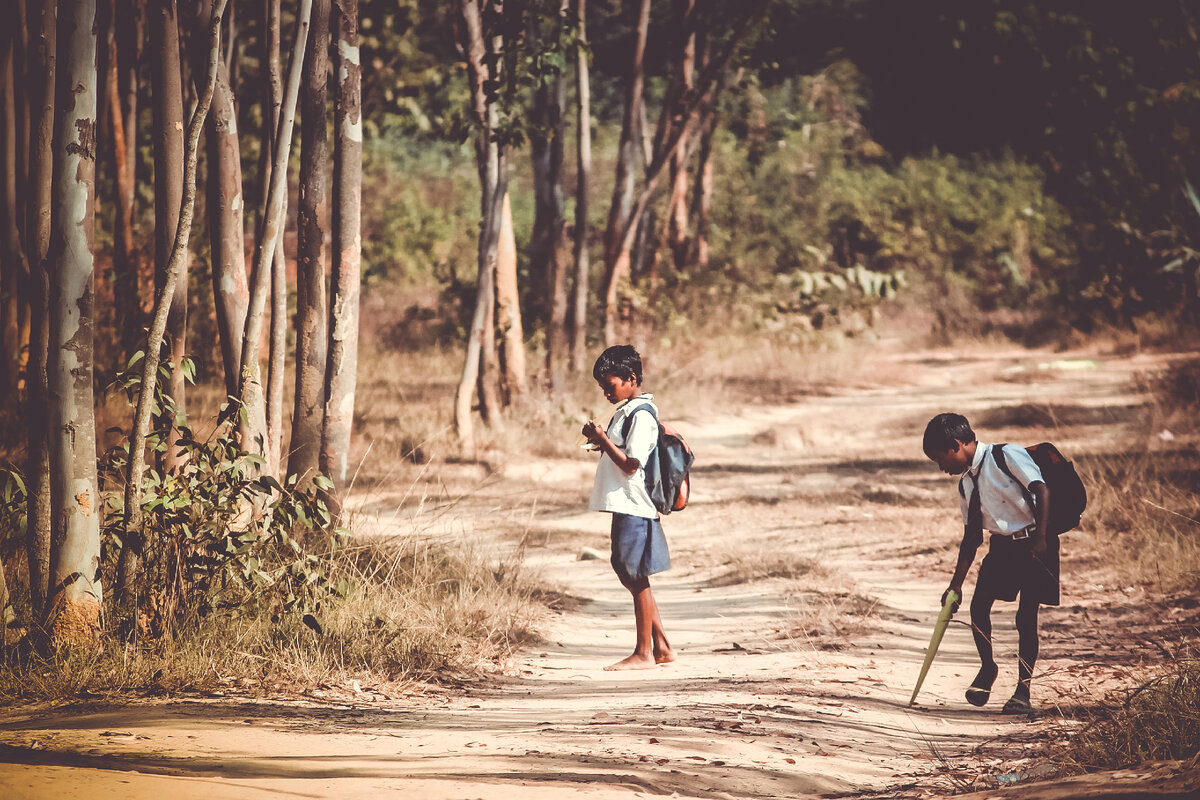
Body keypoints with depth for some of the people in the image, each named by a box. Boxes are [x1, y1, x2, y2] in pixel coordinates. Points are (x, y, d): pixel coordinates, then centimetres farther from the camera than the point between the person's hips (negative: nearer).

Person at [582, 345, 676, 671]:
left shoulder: (640, 416, -16)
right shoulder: (628, 411, 15)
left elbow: (630, 465, -19)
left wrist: (604, 440, -18)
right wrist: (602, 443, 7)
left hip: (634, 506, -10)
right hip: (627, 506, 10)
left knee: (637, 579, -3)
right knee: (633, 578, 14)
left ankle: (644, 653, 3)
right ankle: (661, 647, 19)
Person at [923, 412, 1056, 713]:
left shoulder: (1008, 456, -12)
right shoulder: (966, 484, 11)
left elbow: (1042, 491, -19)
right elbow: (971, 538, 16)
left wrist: (1041, 538, -28)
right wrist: (956, 584, 15)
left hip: (1033, 544, -6)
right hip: (1001, 545, 6)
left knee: (1026, 617, -6)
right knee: (979, 606, -6)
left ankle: (1023, 691, 3)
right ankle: (987, 668, 18)